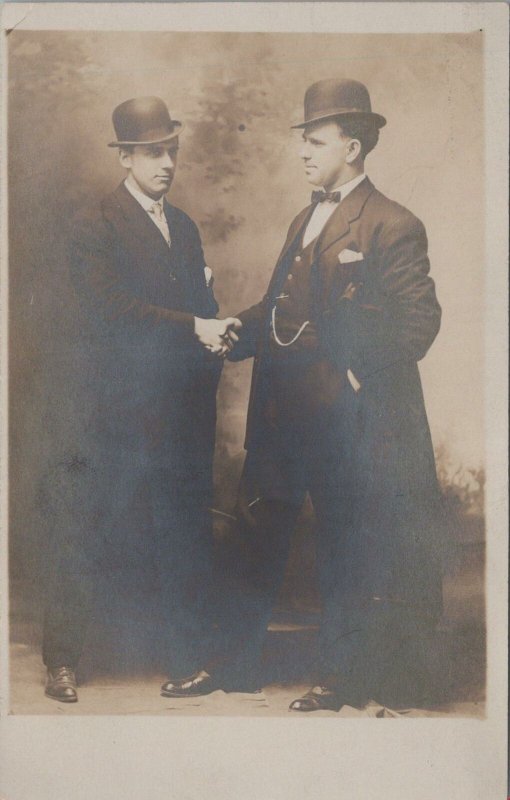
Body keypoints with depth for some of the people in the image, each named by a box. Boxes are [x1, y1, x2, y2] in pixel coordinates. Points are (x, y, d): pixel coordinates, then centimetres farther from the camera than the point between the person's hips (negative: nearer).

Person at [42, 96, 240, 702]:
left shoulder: (184, 227, 18)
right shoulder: (95, 228, -4)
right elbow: (111, 308, -18)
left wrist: (217, 335, -2)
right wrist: (194, 328, -22)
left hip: (180, 418, 6)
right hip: (113, 415, -6)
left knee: (184, 540, 11)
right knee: (86, 541, 2)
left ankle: (185, 662, 24)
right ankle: (61, 662, 17)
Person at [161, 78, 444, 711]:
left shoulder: (392, 227, -8)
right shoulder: (304, 220, 18)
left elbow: (419, 321, -12)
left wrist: (358, 375, -15)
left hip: (343, 417, -7)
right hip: (281, 409, 8)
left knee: (345, 548, 6)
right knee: (259, 534, 13)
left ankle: (338, 680, 22)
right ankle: (236, 659, 28)